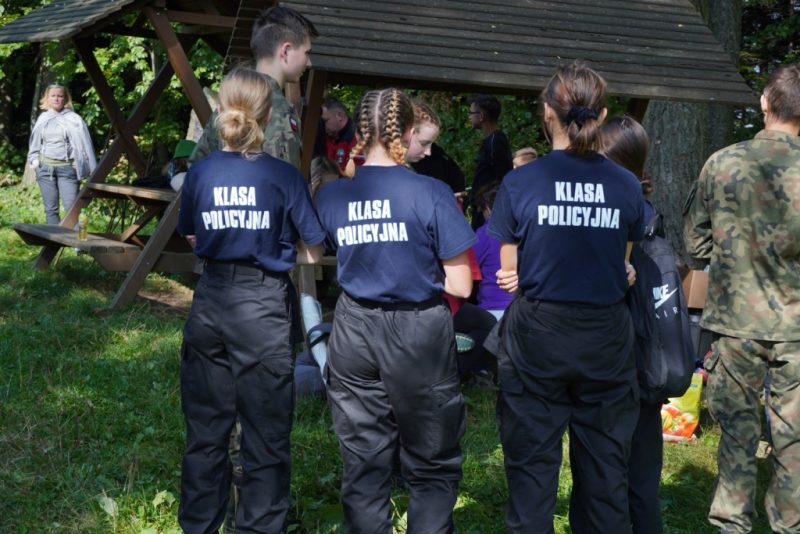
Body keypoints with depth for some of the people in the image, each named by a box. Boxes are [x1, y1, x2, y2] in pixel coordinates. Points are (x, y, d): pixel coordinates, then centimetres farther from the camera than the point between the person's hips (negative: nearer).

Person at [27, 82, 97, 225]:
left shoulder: (73, 119, -2)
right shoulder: (43, 119, 9)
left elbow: (84, 143, -3)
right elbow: (35, 142, 20)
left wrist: (93, 171, -7)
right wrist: (34, 160, 6)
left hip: (67, 168, -4)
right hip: (45, 167, 4)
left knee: (71, 208, -11)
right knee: (50, 209, 5)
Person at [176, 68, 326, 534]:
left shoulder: (200, 173, -1)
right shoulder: (284, 176, -10)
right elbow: (315, 250, -2)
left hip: (210, 303, 4)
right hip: (263, 307, -3)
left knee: (206, 430, 14)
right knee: (266, 437, 6)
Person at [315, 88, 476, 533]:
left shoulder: (332, 196, -1)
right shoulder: (432, 195, -13)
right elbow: (460, 287, -10)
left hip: (355, 331, 4)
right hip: (419, 333, -4)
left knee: (364, 465, 12)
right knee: (432, 468, 9)